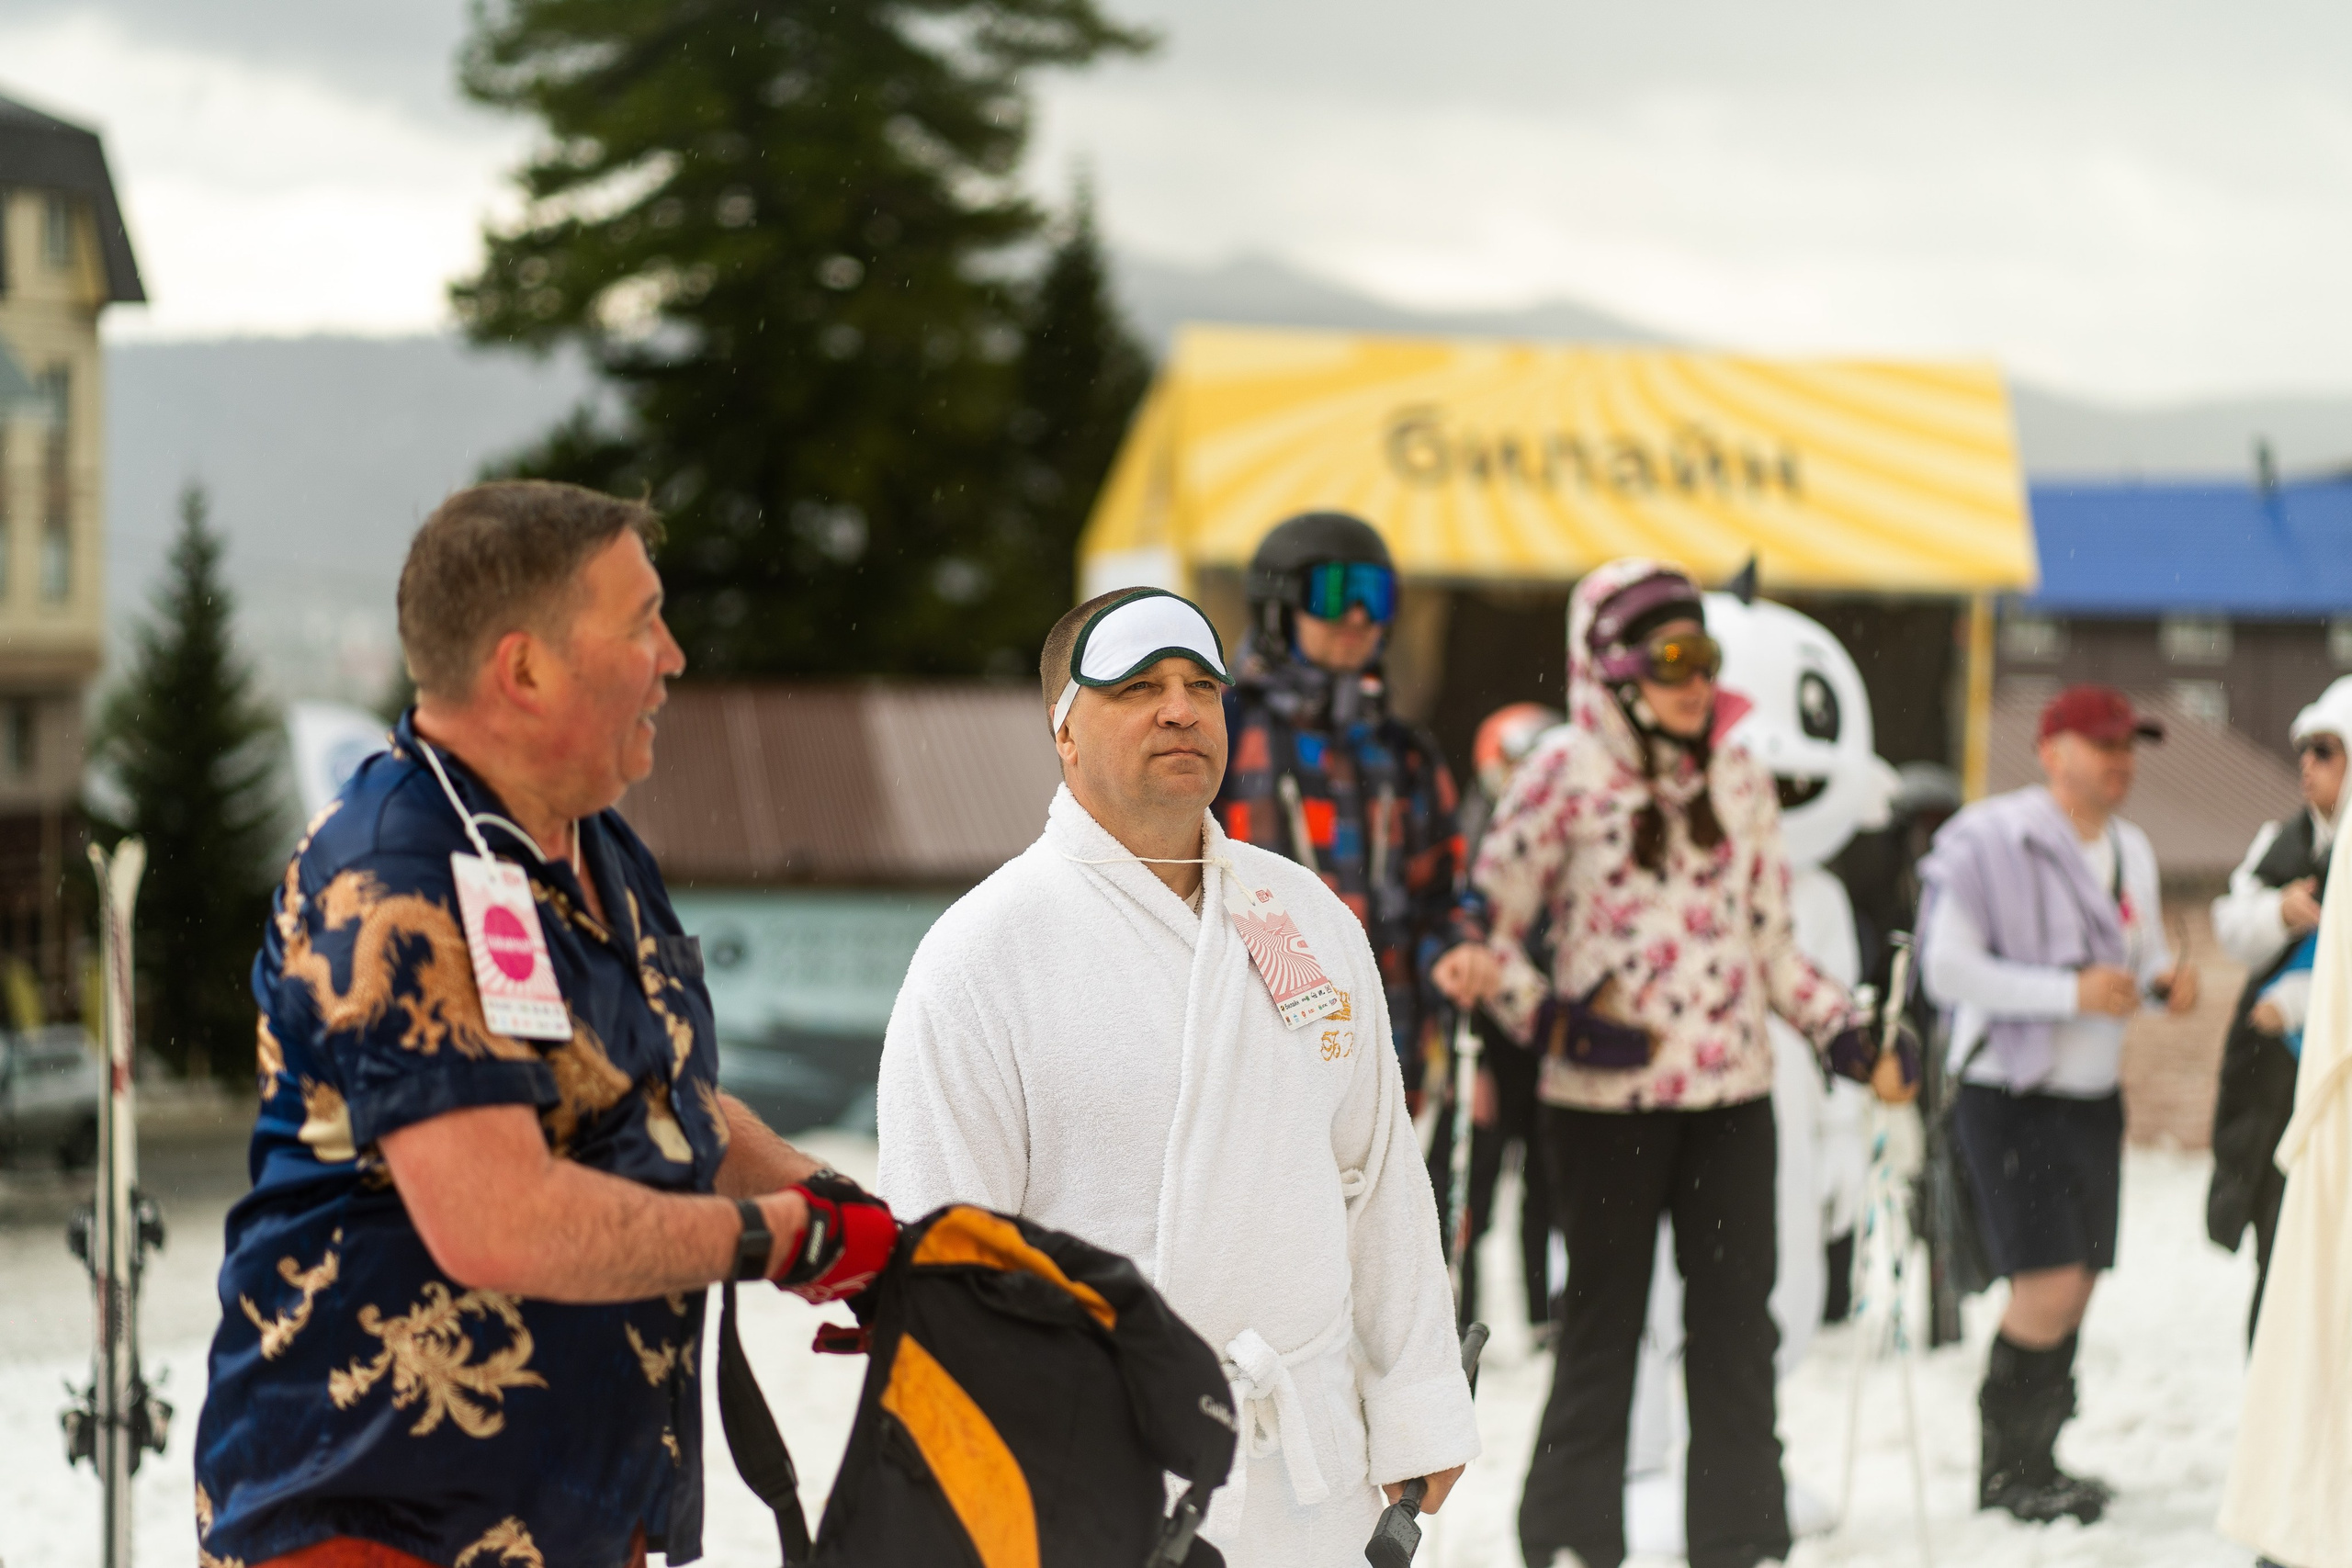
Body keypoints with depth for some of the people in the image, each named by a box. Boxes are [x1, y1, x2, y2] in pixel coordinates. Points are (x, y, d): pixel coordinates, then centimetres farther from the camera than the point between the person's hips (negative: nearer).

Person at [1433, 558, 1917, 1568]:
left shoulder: (1738, 782, 11)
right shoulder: (1565, 774, -4)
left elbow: (1773, 945, 16)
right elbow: (1488, 931, -4)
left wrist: (1852, 1038, 5)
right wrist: (1555, 1022, -18)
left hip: (1731, 1090, 4)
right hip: (1605, 1099, -4)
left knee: (1737, 1318, 5)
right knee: (1604, 1323, 4)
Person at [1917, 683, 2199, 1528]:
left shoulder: (2131, 850, 10)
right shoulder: (1991, 841, -13)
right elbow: (1947, 969, -18)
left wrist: (2166, 982, -2)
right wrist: (2071, 991, -23)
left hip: (2093, 1099, 7)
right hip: (2009, 1099, -7)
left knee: (2074, 1292, 10)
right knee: (2048, 1289, -12)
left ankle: (2034, 1459, 22)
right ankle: (2007, 1470, 4)